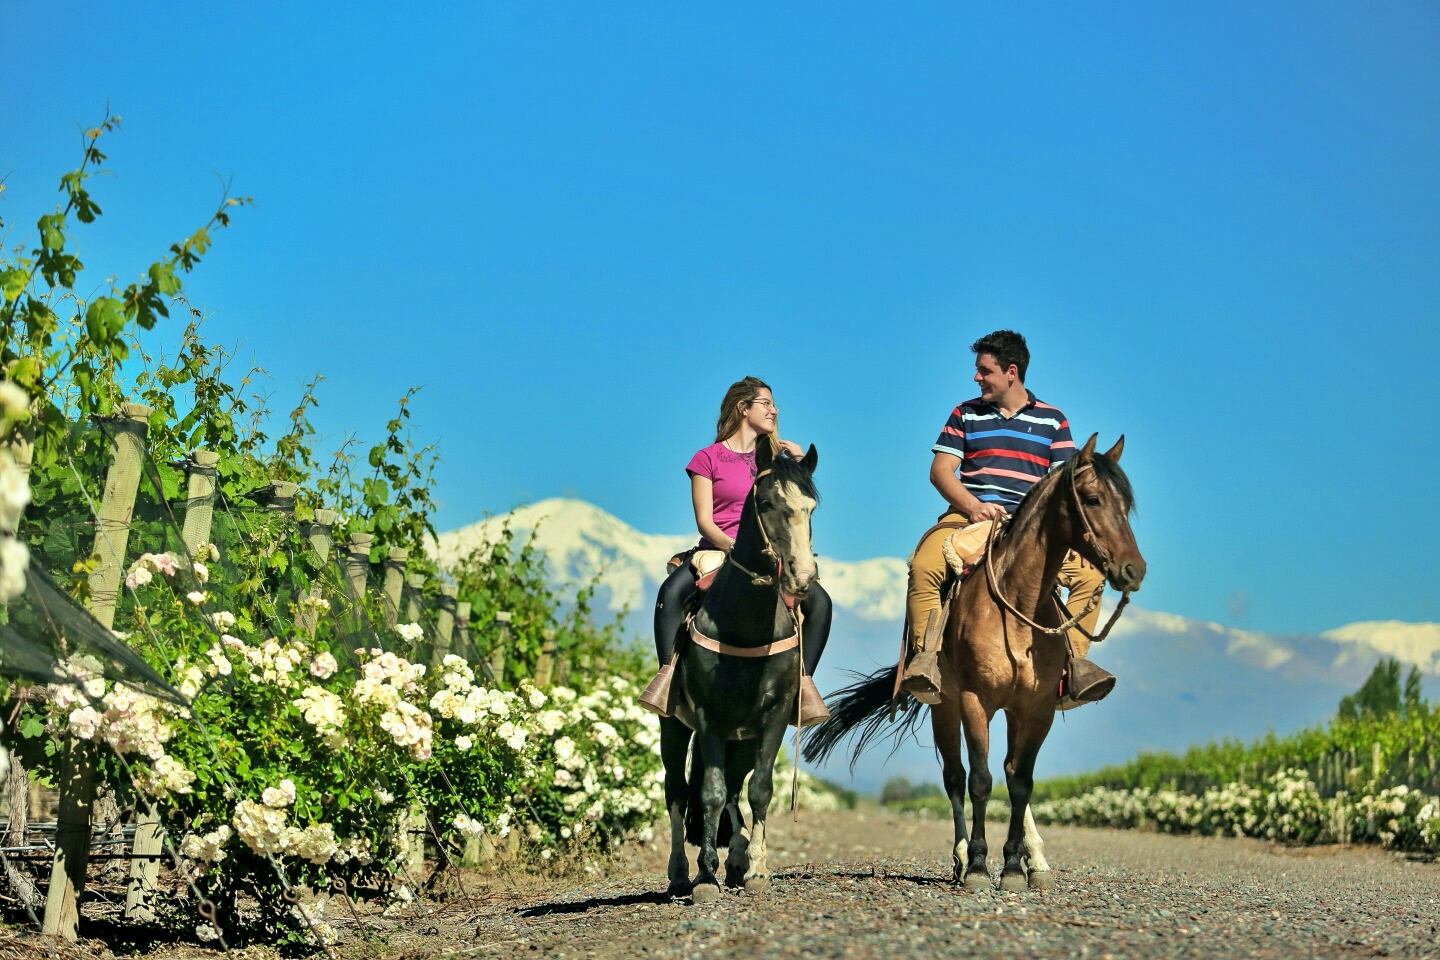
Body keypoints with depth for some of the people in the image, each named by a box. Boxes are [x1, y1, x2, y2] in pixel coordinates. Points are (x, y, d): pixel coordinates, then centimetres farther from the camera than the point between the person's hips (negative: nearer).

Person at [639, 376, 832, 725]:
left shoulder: (774, 457, 16)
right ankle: (668, 671, -29)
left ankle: (804, 680, -18)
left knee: (819, 601, -23)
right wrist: (734, 547, -22)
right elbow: (704, 521, -4)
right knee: (672, 591, -33)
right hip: (717, 549, -3)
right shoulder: (709, 458, 5)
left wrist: (801, 464, 3)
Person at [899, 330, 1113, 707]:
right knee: (924, 566, -31)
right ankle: (926, 653, -23)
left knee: (1090, 573, -22)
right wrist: (973, 506, -15)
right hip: (970, 515, -1)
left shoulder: (1051, 420, 12)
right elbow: (941, 470, 4)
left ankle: (1071, 657, -13)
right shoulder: (965, 415, 12)